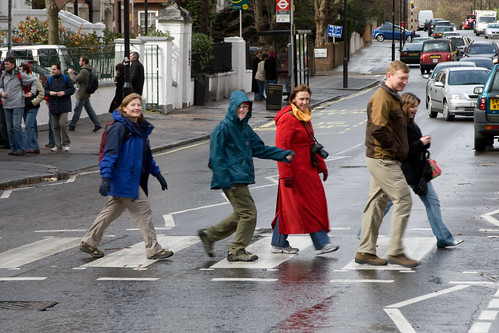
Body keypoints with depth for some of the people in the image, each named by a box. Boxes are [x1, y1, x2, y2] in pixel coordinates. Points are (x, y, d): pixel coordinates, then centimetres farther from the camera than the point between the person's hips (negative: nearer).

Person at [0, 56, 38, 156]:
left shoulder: (20, 75, -4)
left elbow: (34, 81, 6)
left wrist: (32, 92, -1)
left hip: (18, 104, -6)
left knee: (16, 126, -13)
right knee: (10, 128, 7)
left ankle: (21, 148, -9)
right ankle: (13, 148, 14)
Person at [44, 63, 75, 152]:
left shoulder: (65, 79, -1)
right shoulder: (49, 80, 9)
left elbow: (72, 89, 0)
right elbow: (44, 90, 9)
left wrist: (64, 92, -16)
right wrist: (49, 93, -11)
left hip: (63, 106, -4)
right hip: (53, 106, 4)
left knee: (63, 123, -14)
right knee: (55, 126, 7)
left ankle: (66, 144, -1)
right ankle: (58, 145, 15)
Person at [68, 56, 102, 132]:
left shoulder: (84, 71, -20)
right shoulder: (87, 70, 12)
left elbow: (75, 79, -22)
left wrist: (71, 73, -7)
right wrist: (74, 73, 9)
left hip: (82, 94, -10)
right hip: (86, 94, 10)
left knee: (77, 110, 0)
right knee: (89, 109, 12)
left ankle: (72, 126, 8)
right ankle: (97, 124, 10)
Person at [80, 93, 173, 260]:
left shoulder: (141, 128, 14)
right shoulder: (119, 128, -13)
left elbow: (147, 155, 25)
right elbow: (110, 153, -18)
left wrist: (157, 173, 25)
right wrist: (106, 178, -24)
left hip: (133, 180, 9)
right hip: (123, 180, -9)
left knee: (112, 211, 15)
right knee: (143, 211, -5)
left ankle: (89, 242, 25)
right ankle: (153, 250, 2)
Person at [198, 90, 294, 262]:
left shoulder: (245, 128, 15)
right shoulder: (223, 128, -11)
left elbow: (259, 148, 19)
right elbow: (216, 156, -14)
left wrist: (283, 155, 9)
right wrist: (225, 180, -19)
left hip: (241, 177, 9)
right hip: (232, 179, -9)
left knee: (241, 215, 14)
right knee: (248, 213, -8)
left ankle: (209, 234, 25)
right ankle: (237, 251, 3)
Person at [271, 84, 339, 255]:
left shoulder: (305, 118, 15)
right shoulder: (287, 119, -15)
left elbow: (312, 144, 25)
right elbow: (281, 148, -19)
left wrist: (321, 165, 22)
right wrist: (286, 174, -23)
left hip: (307, 169, 9)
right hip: (295, 170, -9)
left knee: (288, 207, 12)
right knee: (309, 205, -6)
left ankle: (279, 243, 18)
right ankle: (321, 244, -2)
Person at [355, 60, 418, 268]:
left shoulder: (392, 97, 18)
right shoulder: (382, 98, -15)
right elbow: (377, 129, -24)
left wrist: (400, 150, 14)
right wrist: (396, 149, -16)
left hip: (382, 159, 10)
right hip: (383, 159, -10)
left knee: (377, 203, 12)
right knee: (403, 200, -9)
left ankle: (365, 251, 16)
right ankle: (395, 252, -5)